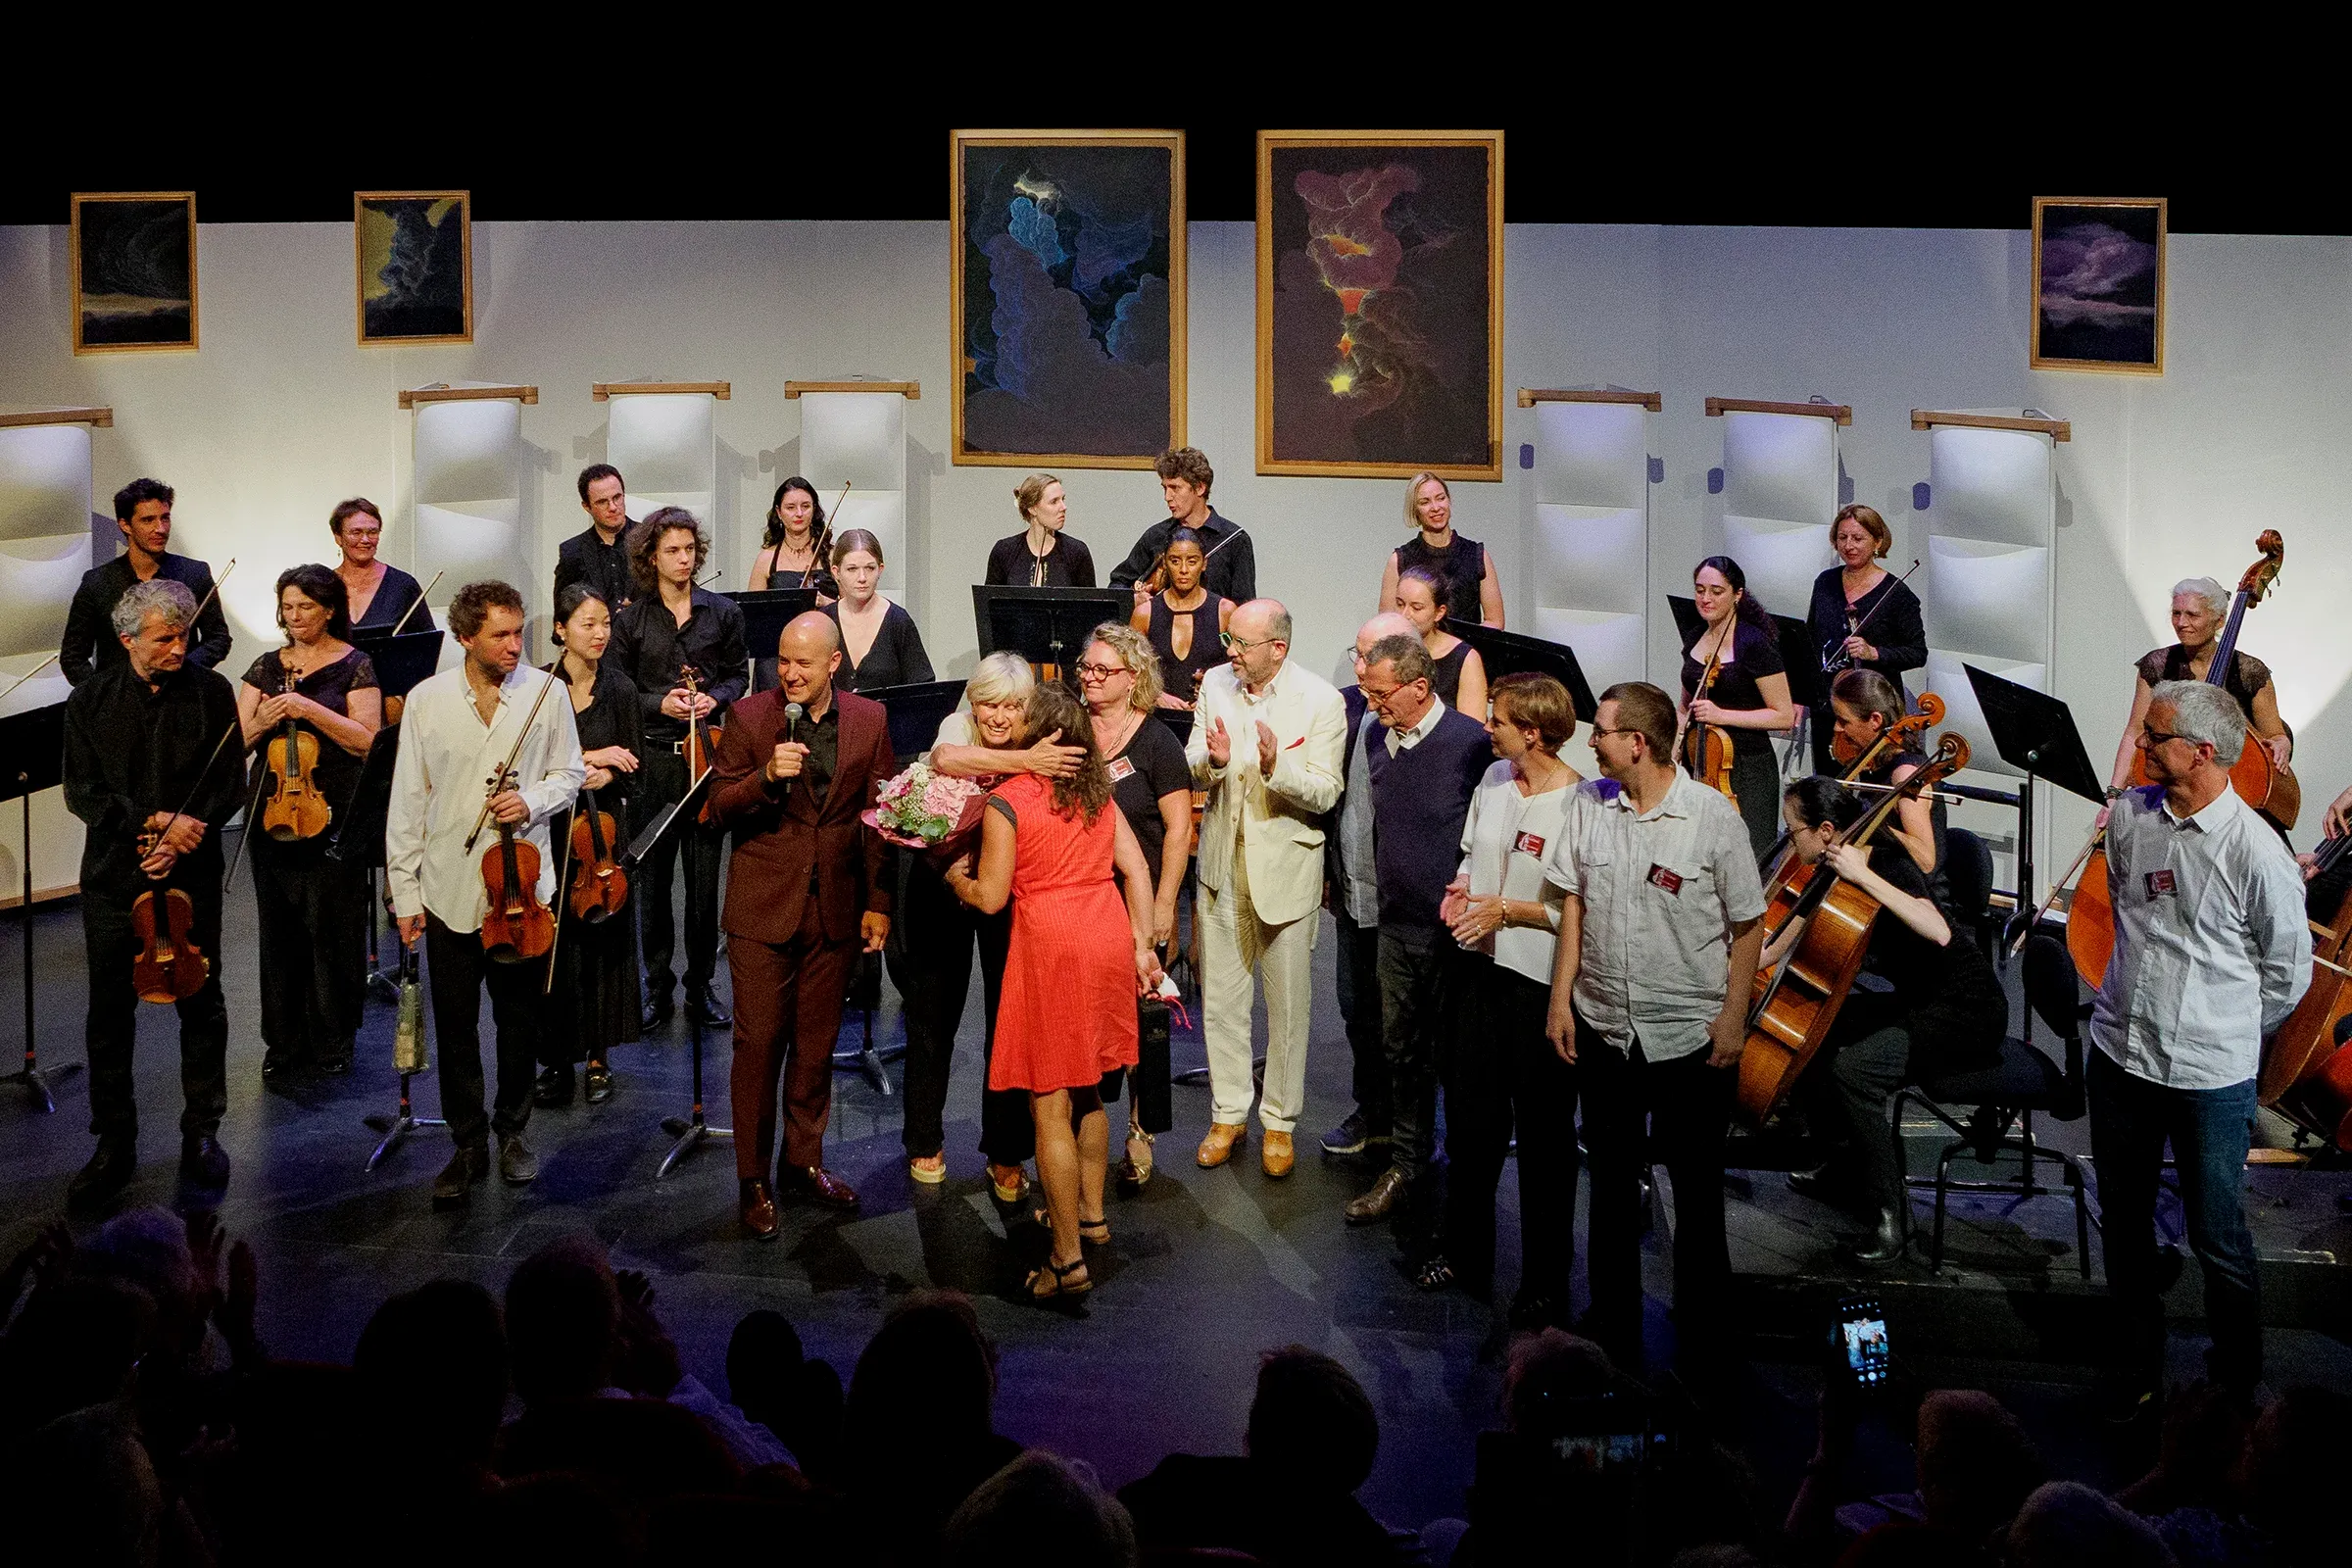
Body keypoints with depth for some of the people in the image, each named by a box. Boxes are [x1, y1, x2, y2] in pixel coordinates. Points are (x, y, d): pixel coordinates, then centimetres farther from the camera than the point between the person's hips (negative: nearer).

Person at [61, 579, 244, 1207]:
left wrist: (183, 836, -16)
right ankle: (115, 1144, 16)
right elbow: (81, 790, -4)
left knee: (201, 1003, 7)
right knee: (110, 1011, 5)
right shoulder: (91, 698, -2)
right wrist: (151, 821, -17)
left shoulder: (210, 692, -3)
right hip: (113, 874, 0)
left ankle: (202, 1133, 22)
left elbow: (228, 787, -2)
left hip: (192, 874, 0)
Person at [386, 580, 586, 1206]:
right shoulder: (426, 699, -3)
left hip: (522, 884, 0)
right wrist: (405, 891, 1)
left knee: (520, 1020, 12)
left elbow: (569, 773, 8)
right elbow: (407, 802, 1)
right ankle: (469, 1145, 20)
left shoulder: (544, 692, -3)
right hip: (449, 890, 0)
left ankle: (512, 1130, 31)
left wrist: (532, 801, -14)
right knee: (455, 1026, 7)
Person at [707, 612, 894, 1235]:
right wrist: (768, 776, -23)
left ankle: (804, 1161, 27)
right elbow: (720, 808, -5)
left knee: (816, 1043, 12)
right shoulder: (751, 716, -5)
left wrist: (879, 902, 3)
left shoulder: (869, 721, 1)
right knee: (759, 1043, -1)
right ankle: (753, 1179, 10)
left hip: (835, 909, 2)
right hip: (763, 908, -2)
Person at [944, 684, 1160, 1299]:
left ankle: (1068, 1260, 0)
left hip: (1051, 948, -7)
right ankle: (1091, 1212, 35)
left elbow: (990, 898, -9)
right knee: (1086, 1090, 23)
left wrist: (957, 877, 11)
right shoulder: (1097, 792, 9)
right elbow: (1137, 868, 7)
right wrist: (1141, 944, 10)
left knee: (1050, 1105, -1)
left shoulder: (1007, 801, -9)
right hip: (1108, 942, 7)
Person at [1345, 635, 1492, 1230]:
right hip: (1397, 923, 6)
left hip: (1453, 929, -6)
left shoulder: (1472, 742, -15)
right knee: (1401, 1048, 13)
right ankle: (1406, 1166, 26)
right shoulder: (1381, 745, 7)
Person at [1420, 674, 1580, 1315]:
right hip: (1482, 968, 7)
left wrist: (1508, 910, -19)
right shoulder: (1494, 778, 3)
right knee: (1471, 1117, 17)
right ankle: (1466, 1254, 34)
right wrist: (1461, 887, 0)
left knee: (1544, 1135, 6)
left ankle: (1546, 1279, 21)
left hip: (1542, 981, -7)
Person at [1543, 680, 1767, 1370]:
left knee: (1697, 1184, 8)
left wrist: (1733, 1017, -8)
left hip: (1691, 1035, -4)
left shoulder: (1712, 815, -11)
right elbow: (1574, 904, 8)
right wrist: (1560, 999, 3)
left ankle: (1702, 1330, 24)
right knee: (1612, 1181, 13)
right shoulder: (1588, 805, 1)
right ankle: (1613, 1332, 26)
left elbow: (1747, 924, -5)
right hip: (1602, 1029, 4)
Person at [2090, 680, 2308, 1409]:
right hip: (2120, 1053, 5)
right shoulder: (2129, 815, -2)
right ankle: (2136, 1371, 34)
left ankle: (2238, 1386, 25)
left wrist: (2225, 1034, 5)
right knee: (2124, 1224, 17)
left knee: (2218, 1239, 6)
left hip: (2210, 1075, -5)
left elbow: (2289, 973, -4)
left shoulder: (2257, 852, -17)